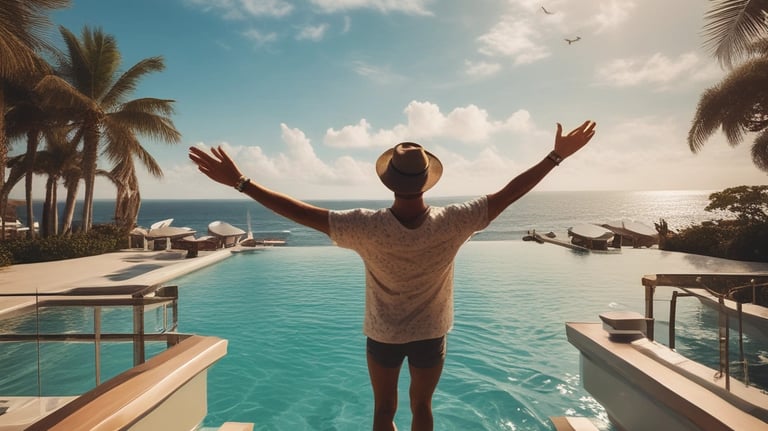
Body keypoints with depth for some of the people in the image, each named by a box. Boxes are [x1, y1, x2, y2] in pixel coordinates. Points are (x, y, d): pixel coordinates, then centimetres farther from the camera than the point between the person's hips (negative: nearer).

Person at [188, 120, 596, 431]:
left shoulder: (368, 227, -28)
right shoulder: (450, 223, -24)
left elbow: (303, 212, -26)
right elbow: (507, 194, -17)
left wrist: (240, 182, -19)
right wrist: (557, 155, -7)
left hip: (383, 335, -1)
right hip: (431, 335, 1)